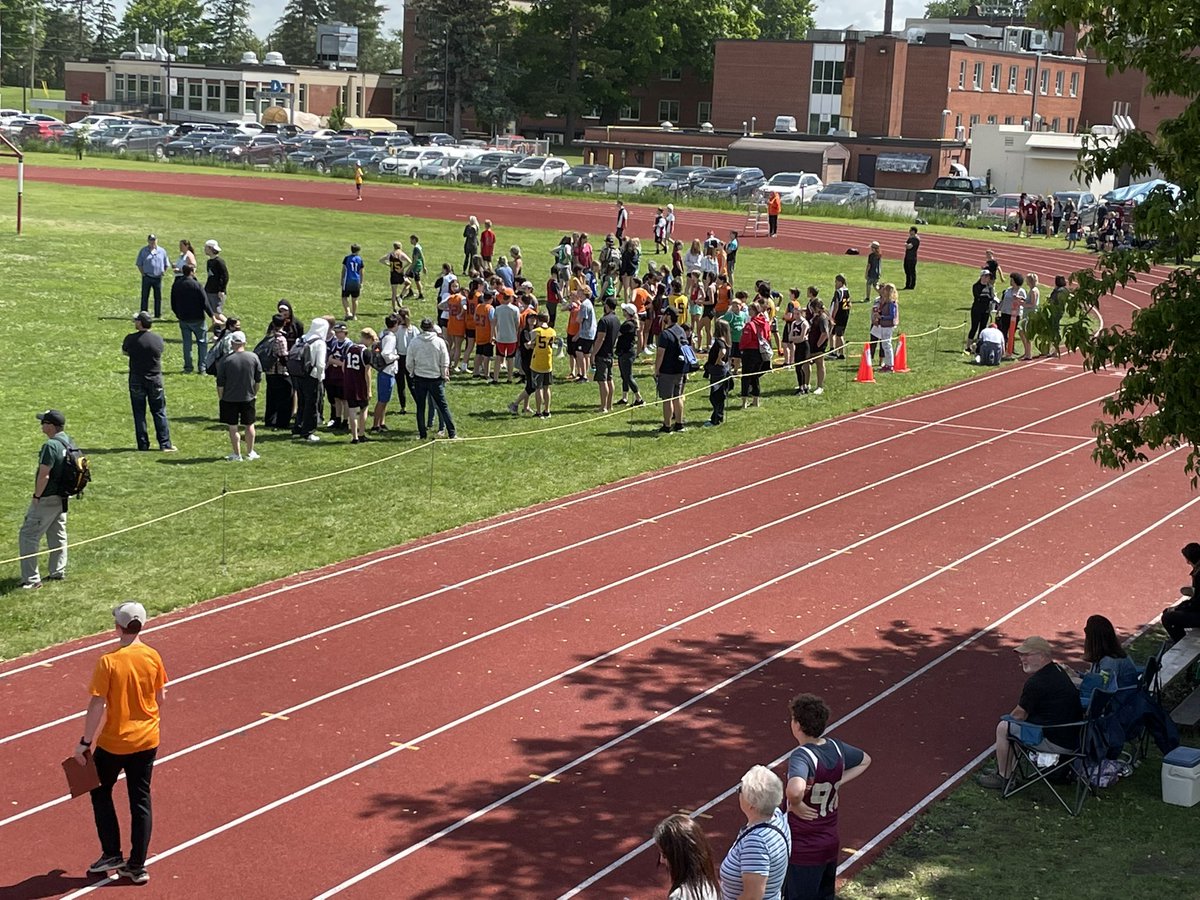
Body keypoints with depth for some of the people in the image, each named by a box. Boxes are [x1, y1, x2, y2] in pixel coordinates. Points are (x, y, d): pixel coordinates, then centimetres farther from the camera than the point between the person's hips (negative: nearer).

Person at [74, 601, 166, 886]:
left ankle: (111, 855, 19)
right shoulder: (153, 657, -6)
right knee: (141, 801, 11)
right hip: (147, 740, 4)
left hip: (113, 742, -4)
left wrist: (85, 742, -9)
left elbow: (97, 705, -17)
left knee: (100, 793, 19)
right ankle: (137, 866, 15)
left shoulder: (108, 662, -19)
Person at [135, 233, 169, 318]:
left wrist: (163, 272, 3)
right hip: (147, 277, -1)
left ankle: (158, 315, 11)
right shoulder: (143, 251, 4)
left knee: (158, 297, 4)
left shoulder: (162, 251, 7)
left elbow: (167, 265, 15)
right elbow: (139, 264, 8)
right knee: (145, 297, -1)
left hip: (158, 278, 1)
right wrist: (143, 273, -2)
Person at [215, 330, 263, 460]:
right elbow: (258, 379, 4)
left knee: (233, 427, 6)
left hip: (230, 399, -2)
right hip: (248, 397, 2)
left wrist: (220, 398, 5)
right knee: (249, 425, 15)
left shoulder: (225, 361, -13)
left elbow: (220, 384, -8)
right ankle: (250, 453, 22)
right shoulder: (254, 357, -5)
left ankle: (237, 454, 9)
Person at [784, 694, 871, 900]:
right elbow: (865, 761, 19)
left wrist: (796, 805, -26)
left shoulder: (802, 756, -26)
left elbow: (795, 790, -48)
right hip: (830, 845, 8)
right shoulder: (836, 748, -2)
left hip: (803, 851, -8)